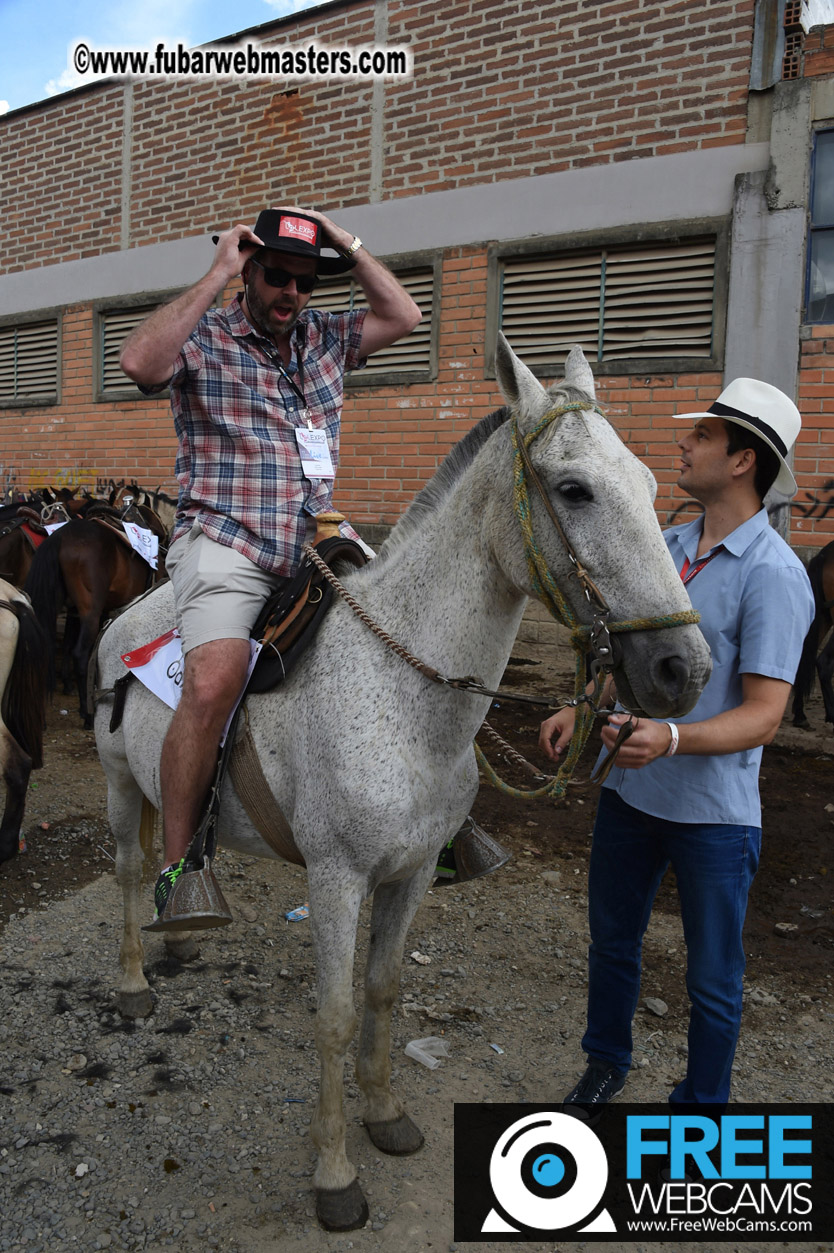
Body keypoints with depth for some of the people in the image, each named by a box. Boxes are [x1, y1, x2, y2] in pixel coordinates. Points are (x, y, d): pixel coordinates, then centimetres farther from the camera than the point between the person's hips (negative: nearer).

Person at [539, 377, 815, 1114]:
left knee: (712, 979, 14)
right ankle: (607, 1065, 48)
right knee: (612, 943, 24)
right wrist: (581, 711, -1)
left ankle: (703, 1105, 39)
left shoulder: (774, 575, -19)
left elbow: (762, 716, -23)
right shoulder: (669, 547, 3)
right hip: (630, 793, 7)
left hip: (713, 812, -6)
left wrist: (671, 738, -38)